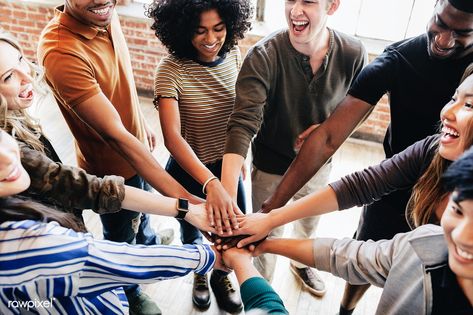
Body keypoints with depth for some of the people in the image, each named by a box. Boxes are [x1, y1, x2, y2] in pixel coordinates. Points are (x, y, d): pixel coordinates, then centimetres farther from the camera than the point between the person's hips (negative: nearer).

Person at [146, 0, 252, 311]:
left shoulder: (233, 54, -9)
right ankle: (199, 273, 56)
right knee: (193, 232, 21)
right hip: (190, 171, -3)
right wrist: (210, 183, -47)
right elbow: (172, 136, -34)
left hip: (227, 165, 4)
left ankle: (220, 274, 50)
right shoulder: (171, 70, -24)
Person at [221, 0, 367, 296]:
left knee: (310, 224, 30)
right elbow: (242, 125, -37)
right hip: (272, 166, -3)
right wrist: (227, 197, -48)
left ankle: (302, 263, 66)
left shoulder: (353, 53, -18)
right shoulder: (263, 56, -28)